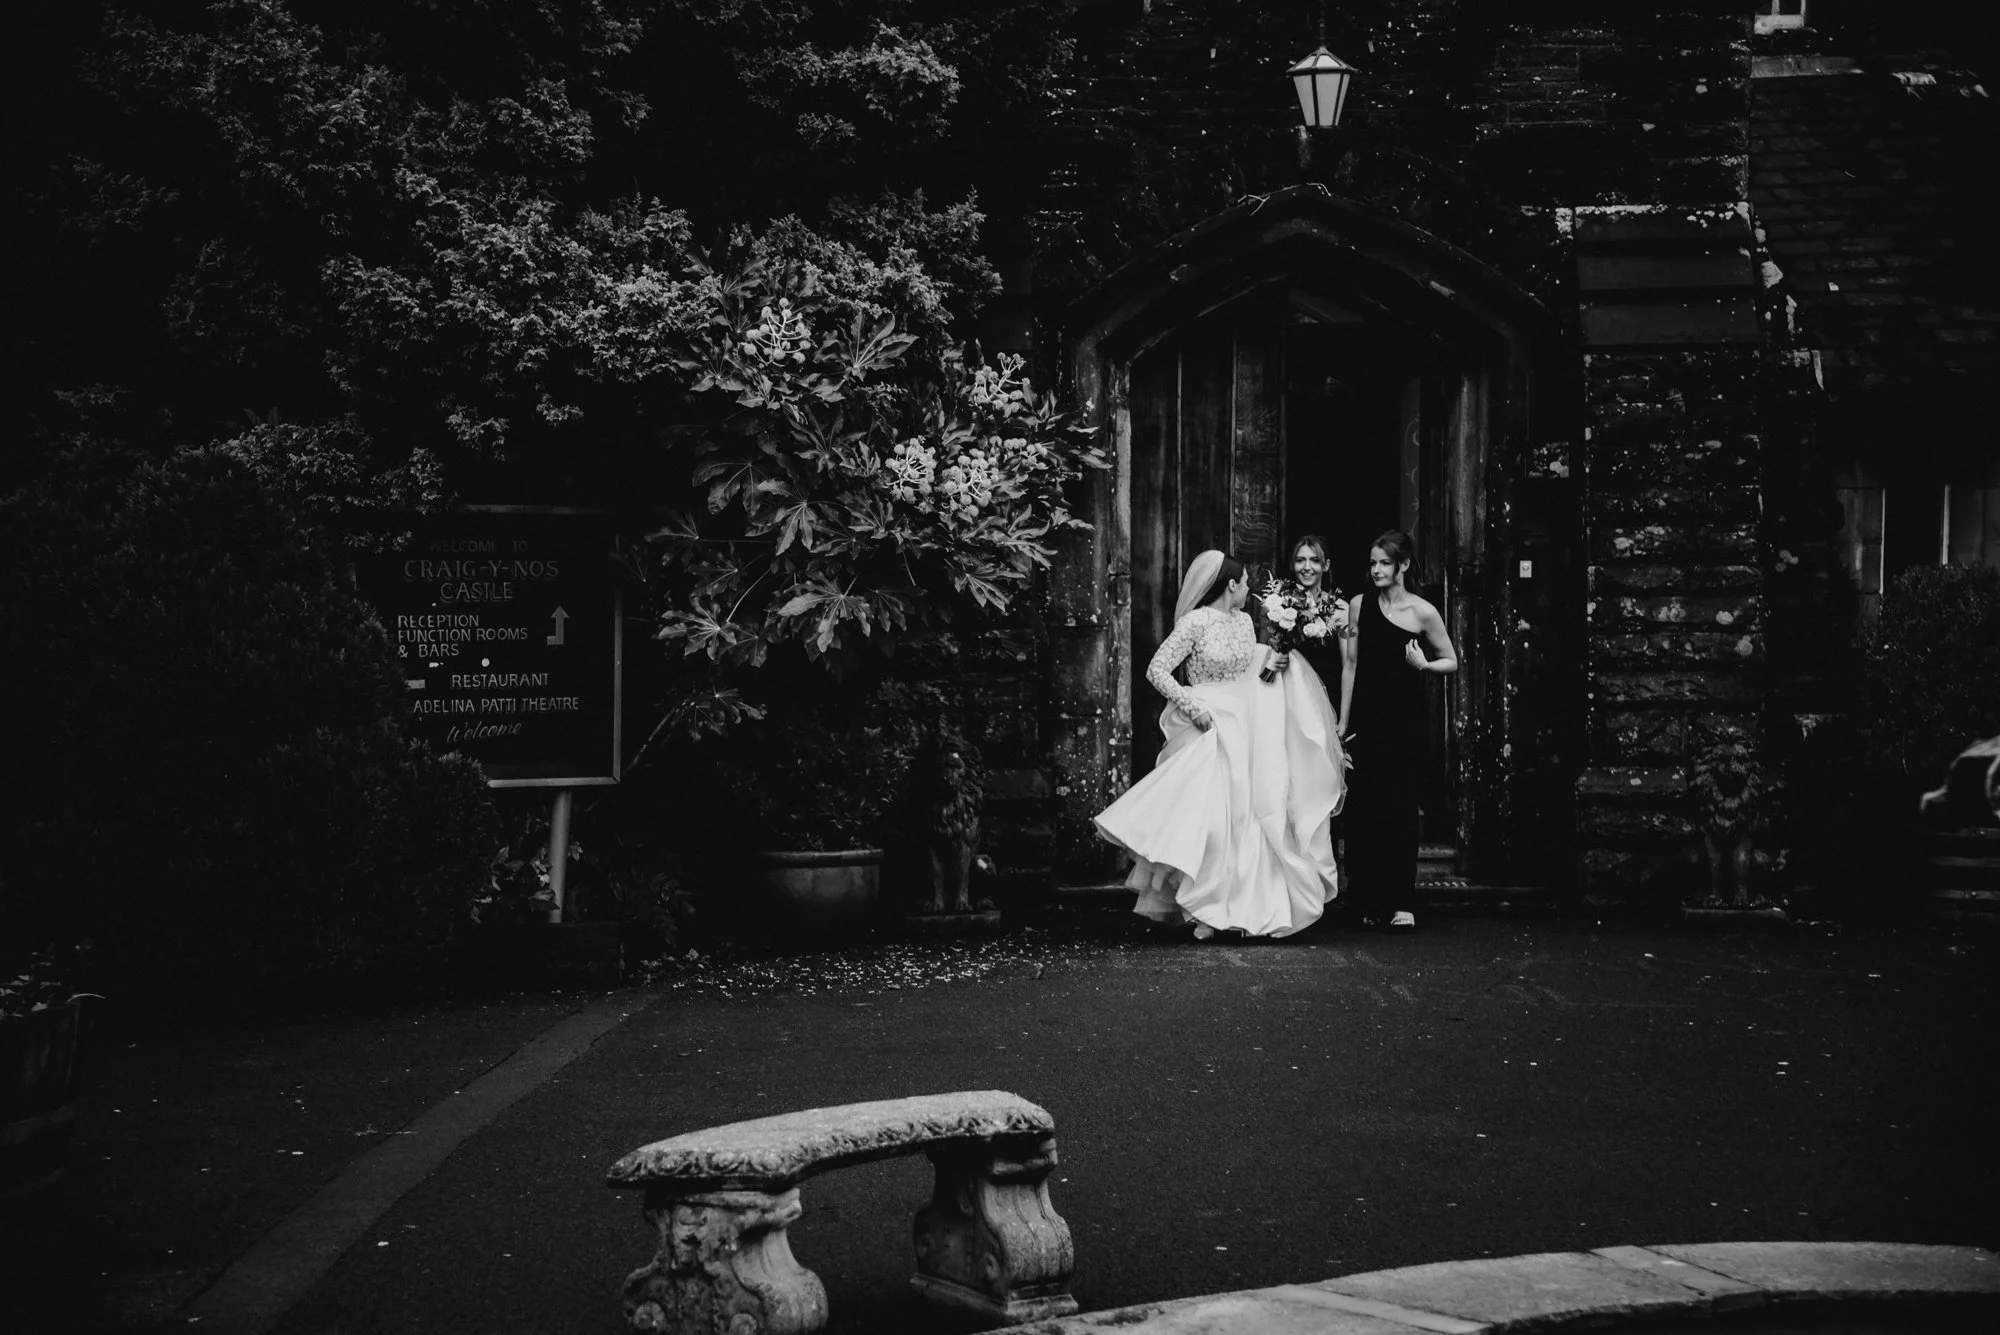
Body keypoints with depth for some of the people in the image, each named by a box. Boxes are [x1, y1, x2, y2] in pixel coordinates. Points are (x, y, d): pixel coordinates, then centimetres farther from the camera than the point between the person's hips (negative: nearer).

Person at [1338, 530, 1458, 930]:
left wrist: (1423, 665, -13)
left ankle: (1400, 902, 4)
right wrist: (1343, 721, 4)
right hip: (1369, 717, 2)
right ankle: (1368, 901, 8)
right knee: (1365, 807, 0)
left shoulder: (1423, 612, -3)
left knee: (1401, 807, -1)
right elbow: (1351, 664, 6)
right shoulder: (1358, 605, 3)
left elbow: (1451, 662, 8)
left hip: (1408, 720, -2)